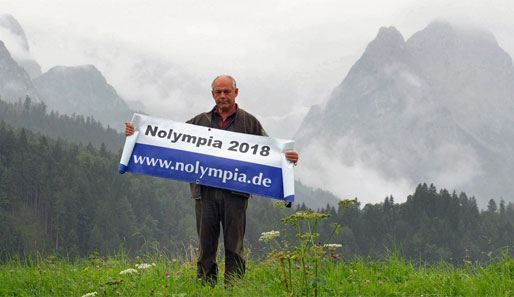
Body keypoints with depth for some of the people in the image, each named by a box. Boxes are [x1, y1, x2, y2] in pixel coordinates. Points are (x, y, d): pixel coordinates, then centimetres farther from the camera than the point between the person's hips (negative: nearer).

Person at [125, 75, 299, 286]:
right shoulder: (200, 121, 14)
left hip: (235, 194, -2)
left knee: (234, 249, 1)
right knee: (206, 247, 4)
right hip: (205, 192, 2)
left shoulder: (249, 122, 10)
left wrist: (288, 158, -14)